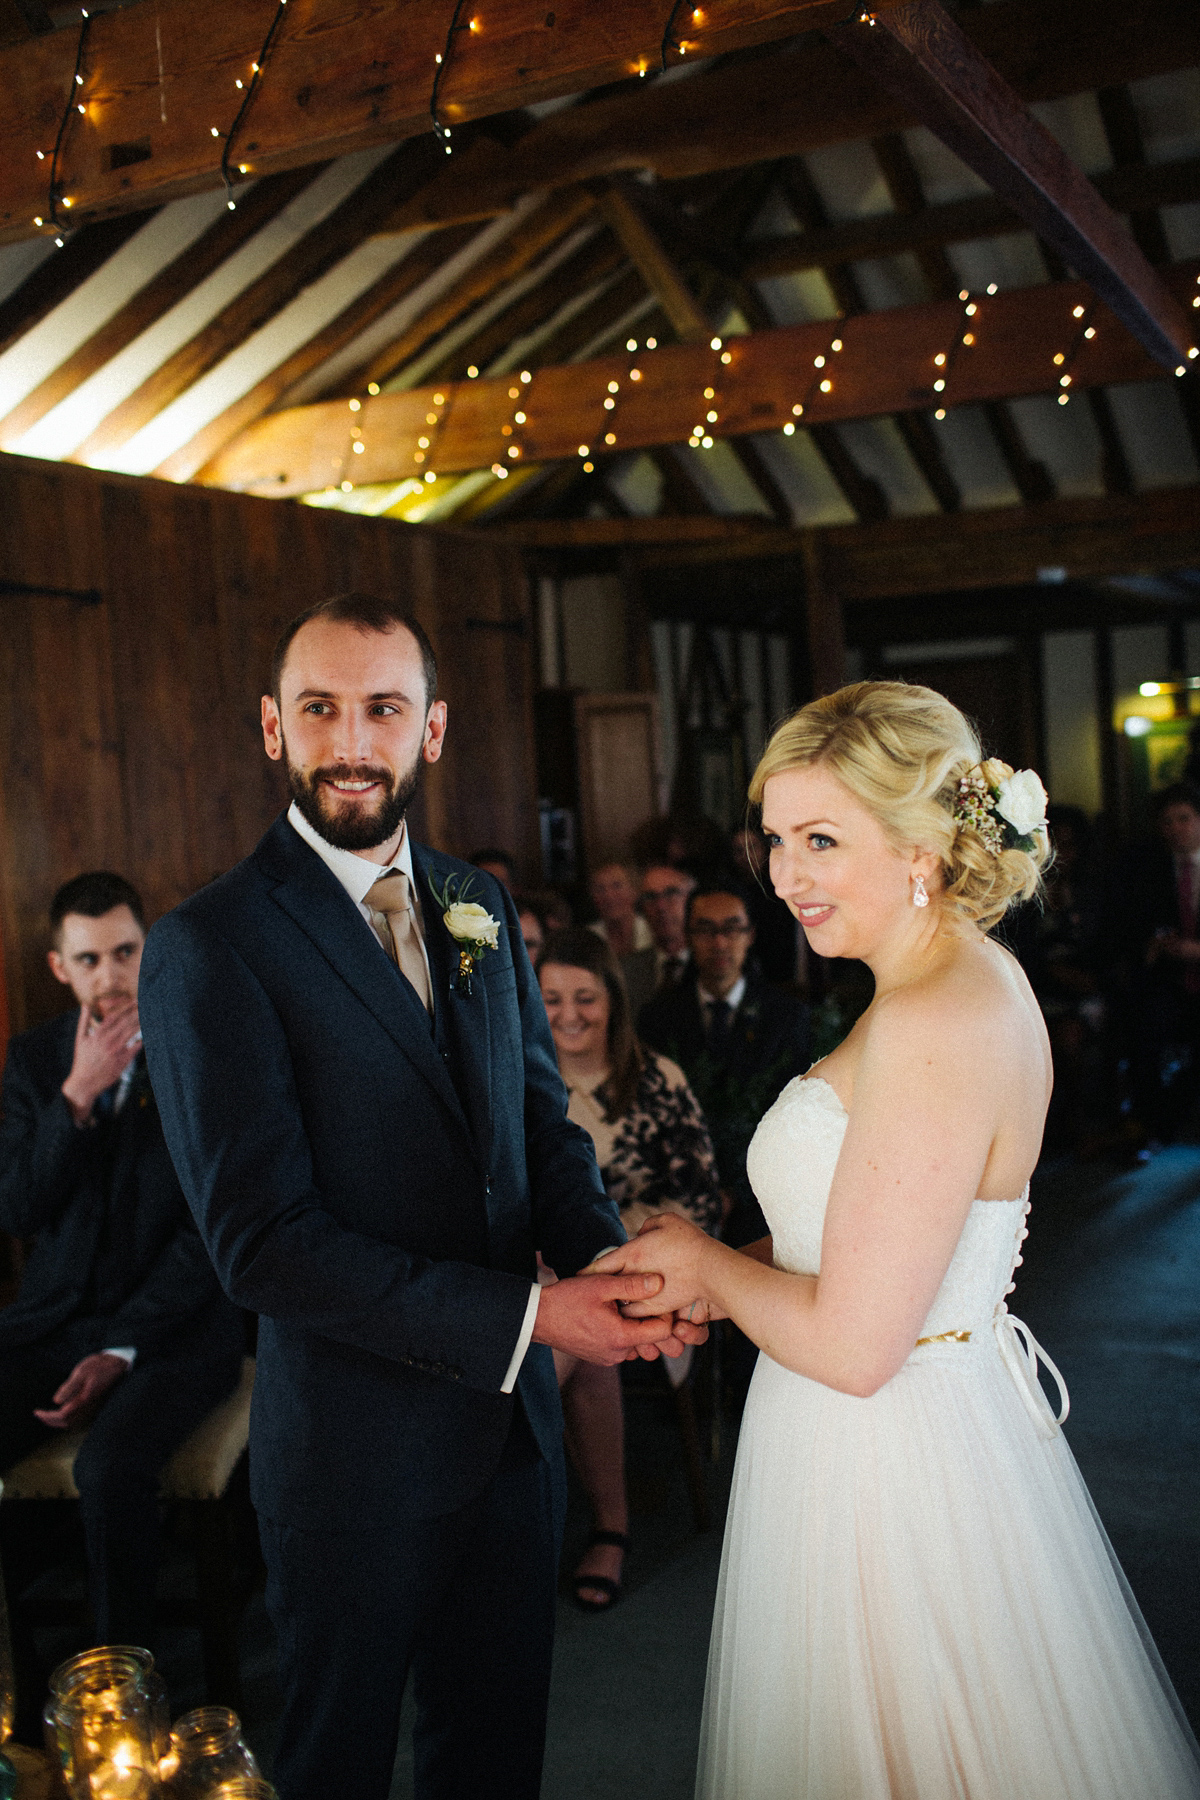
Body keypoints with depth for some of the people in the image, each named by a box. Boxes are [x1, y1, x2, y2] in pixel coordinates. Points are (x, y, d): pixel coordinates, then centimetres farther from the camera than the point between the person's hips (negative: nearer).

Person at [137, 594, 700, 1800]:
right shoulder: (209, 947, -17)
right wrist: (524, 1318, -23)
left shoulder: (480, 909, 5)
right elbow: (263, 1239, -21)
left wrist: (610, 1265, -14)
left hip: (511, 1422, 6)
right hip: (357, 1448, -6)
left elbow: (543, 1123, 7)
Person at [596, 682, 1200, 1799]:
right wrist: (725, 1272, 2)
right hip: (951, 1409, 9)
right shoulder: (973, 980, 4)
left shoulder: (932, 1029, -27)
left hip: (892, 1466, -9)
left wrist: (708, 1265, -10)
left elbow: (852, 1346, -26)